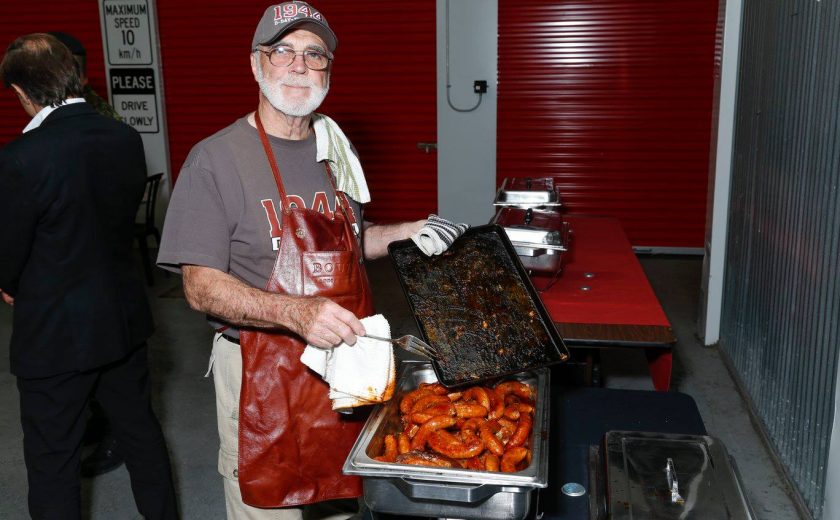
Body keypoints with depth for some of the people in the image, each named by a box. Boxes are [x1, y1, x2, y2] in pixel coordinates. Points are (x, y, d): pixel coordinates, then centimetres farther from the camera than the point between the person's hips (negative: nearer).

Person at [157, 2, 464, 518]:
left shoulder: (336, 151, 7)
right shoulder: (216, 158, -13)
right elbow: (201, 286, -17)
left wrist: (409, 232, 3)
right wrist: (296, 313, -31)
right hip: (264, 376, -5)